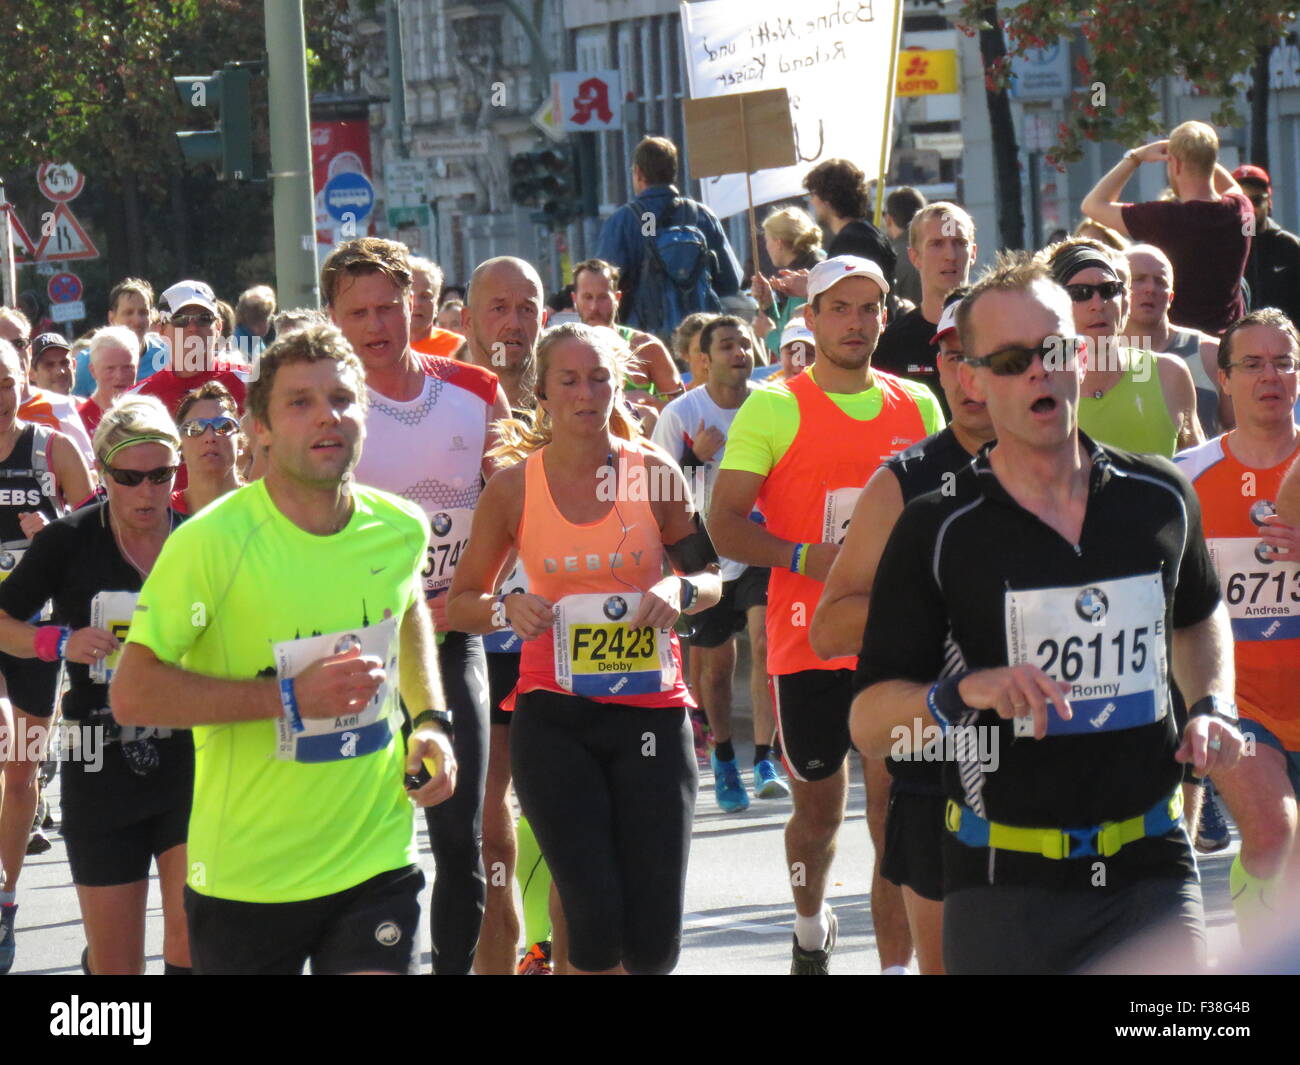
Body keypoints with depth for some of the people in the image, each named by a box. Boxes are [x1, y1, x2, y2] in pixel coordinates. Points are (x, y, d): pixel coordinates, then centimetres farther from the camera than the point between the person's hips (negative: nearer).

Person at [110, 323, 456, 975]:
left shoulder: (401, 530, 2)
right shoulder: (210, 541, -16)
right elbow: (132, 694, -17)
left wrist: (431, 717, 9)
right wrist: (288, 696, -22)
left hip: (377, 864, 3)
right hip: (245, 876, -3)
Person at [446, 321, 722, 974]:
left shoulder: (654, 475, 3)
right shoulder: (513, 488, 2)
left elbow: (710, 578, 13)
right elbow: (462, 602, 10)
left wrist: (679, 591, -9)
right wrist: (508, 609, -12)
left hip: (649, 706, 1)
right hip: (553, 716, -1)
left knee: (654, 940, -3)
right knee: (595, 921, -11)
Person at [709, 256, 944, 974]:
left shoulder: (917, 405, 9)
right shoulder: (773, 408, -3)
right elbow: (724, 525, -6)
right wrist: (807, 558, -20)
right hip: (808, 639, -2)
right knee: (818, 809, 8)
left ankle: (896, 962, -3)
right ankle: (811, 929, 35)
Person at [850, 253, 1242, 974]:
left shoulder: (1159, 499, 6)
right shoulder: (937, 530, -4)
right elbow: (868, 721, -5)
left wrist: (1213, 709, 10)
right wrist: (962, 692, -23)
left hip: (1151, 868, 2)